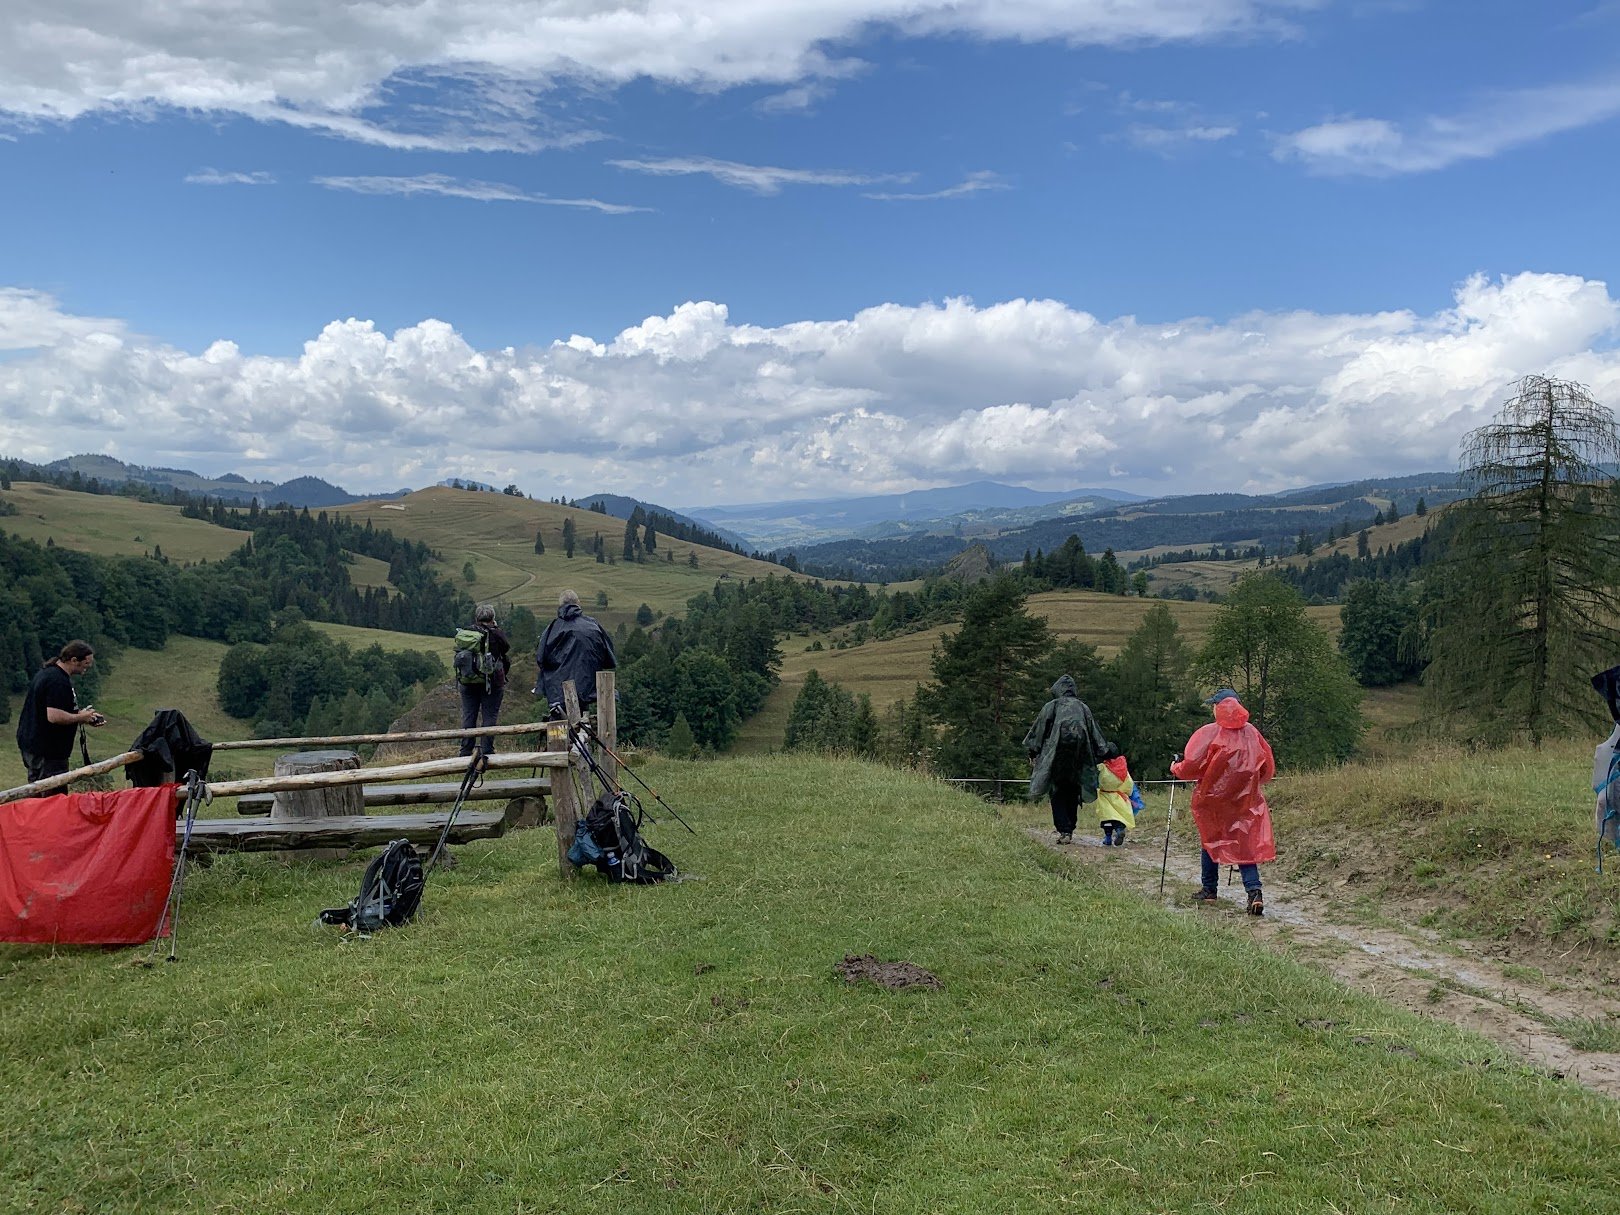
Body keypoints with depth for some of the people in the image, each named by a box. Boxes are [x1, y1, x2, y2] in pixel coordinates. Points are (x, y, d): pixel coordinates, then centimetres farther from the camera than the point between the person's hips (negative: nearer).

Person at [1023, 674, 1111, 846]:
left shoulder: (1051, 706, 7)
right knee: (1072, 793, 12)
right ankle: (1070, 831, 12)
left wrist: (1033, 754, 5)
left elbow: (1039, 728, 2)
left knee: (1058, 793, 1)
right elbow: (1095, 732, 13)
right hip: (1079, 753, 3)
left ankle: (1064, 830, -12)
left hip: (1057, 753, -3)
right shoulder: (1083, 707, 15)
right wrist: (1103, 752, 16)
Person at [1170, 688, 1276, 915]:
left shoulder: (1209, 733, -12)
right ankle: (1254, 891, -13)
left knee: (1211, 841, 16)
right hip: (1245, 801, 2)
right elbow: (1268, 769, 6)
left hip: (1213, 798, -2)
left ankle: (1209, 889, 24)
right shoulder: (1251, 733, 0)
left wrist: (1176, 768, 7)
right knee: (1245, 845, 4)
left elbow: (1193, 766, -14)